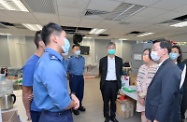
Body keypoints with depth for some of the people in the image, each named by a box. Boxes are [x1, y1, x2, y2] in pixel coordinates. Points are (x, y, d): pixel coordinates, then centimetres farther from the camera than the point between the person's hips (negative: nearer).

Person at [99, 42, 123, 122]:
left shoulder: (119, 60, 1)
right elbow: (100, 72, 8)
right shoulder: (102, 60, -2)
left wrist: (118, 79, 5)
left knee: (113, 101, 16)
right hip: (106, 83, -1)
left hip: (115, 83, 1)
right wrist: (104, 78, 6)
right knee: (106, 101, 13)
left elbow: (120, 72, 9)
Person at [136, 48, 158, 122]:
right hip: (142, 95, 5)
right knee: (143, 113, 16)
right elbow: (138, 81, 6)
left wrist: (145, 94, -12)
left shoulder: (157, 68, -12)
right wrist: (140, 93, -4)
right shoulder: (142, 67, 6)